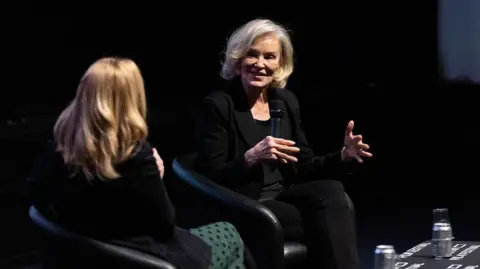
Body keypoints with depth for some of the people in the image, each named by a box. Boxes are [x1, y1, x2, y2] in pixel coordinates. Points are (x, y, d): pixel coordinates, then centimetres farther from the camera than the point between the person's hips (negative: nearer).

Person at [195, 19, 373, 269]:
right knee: (329, 223, -27)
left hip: (283, 197, 6)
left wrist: (343, 155, -6)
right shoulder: (218, 104, -8)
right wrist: (252, 157, -28)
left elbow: (303, 167, 12)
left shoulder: (286, 101, 10)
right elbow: (209, 179, -13)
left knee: (331, 190, -26)